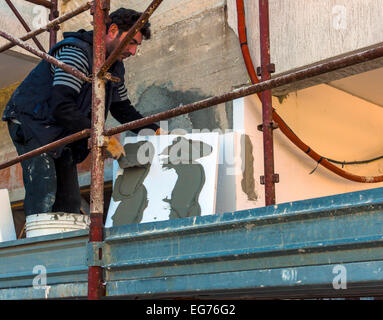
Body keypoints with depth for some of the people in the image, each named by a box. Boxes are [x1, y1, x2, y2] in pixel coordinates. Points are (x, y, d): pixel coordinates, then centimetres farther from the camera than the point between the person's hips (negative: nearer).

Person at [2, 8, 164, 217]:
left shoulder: (116, 67, 6)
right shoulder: (76, 53, -23)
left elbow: (123, 109, 16)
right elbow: (61, 107, -32)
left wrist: (155, 131, 3)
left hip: (62, 134, 9)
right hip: (31, 123, -8)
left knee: (70, 202, 0)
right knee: (44, 195, -22)